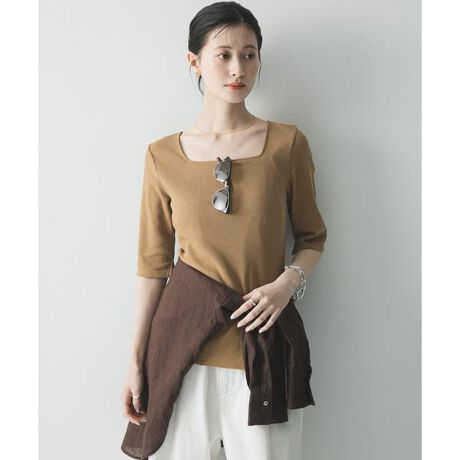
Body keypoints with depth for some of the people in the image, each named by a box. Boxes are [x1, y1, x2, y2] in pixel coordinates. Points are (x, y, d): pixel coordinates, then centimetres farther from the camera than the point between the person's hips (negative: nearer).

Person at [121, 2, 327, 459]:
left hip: (263, 340, 0)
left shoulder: (288, 143, -2)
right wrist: (135, 360, 3)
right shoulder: (163, 155, 0)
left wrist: (288, 282, -13)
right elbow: (153, 263, 3)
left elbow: (312, 237, 8)